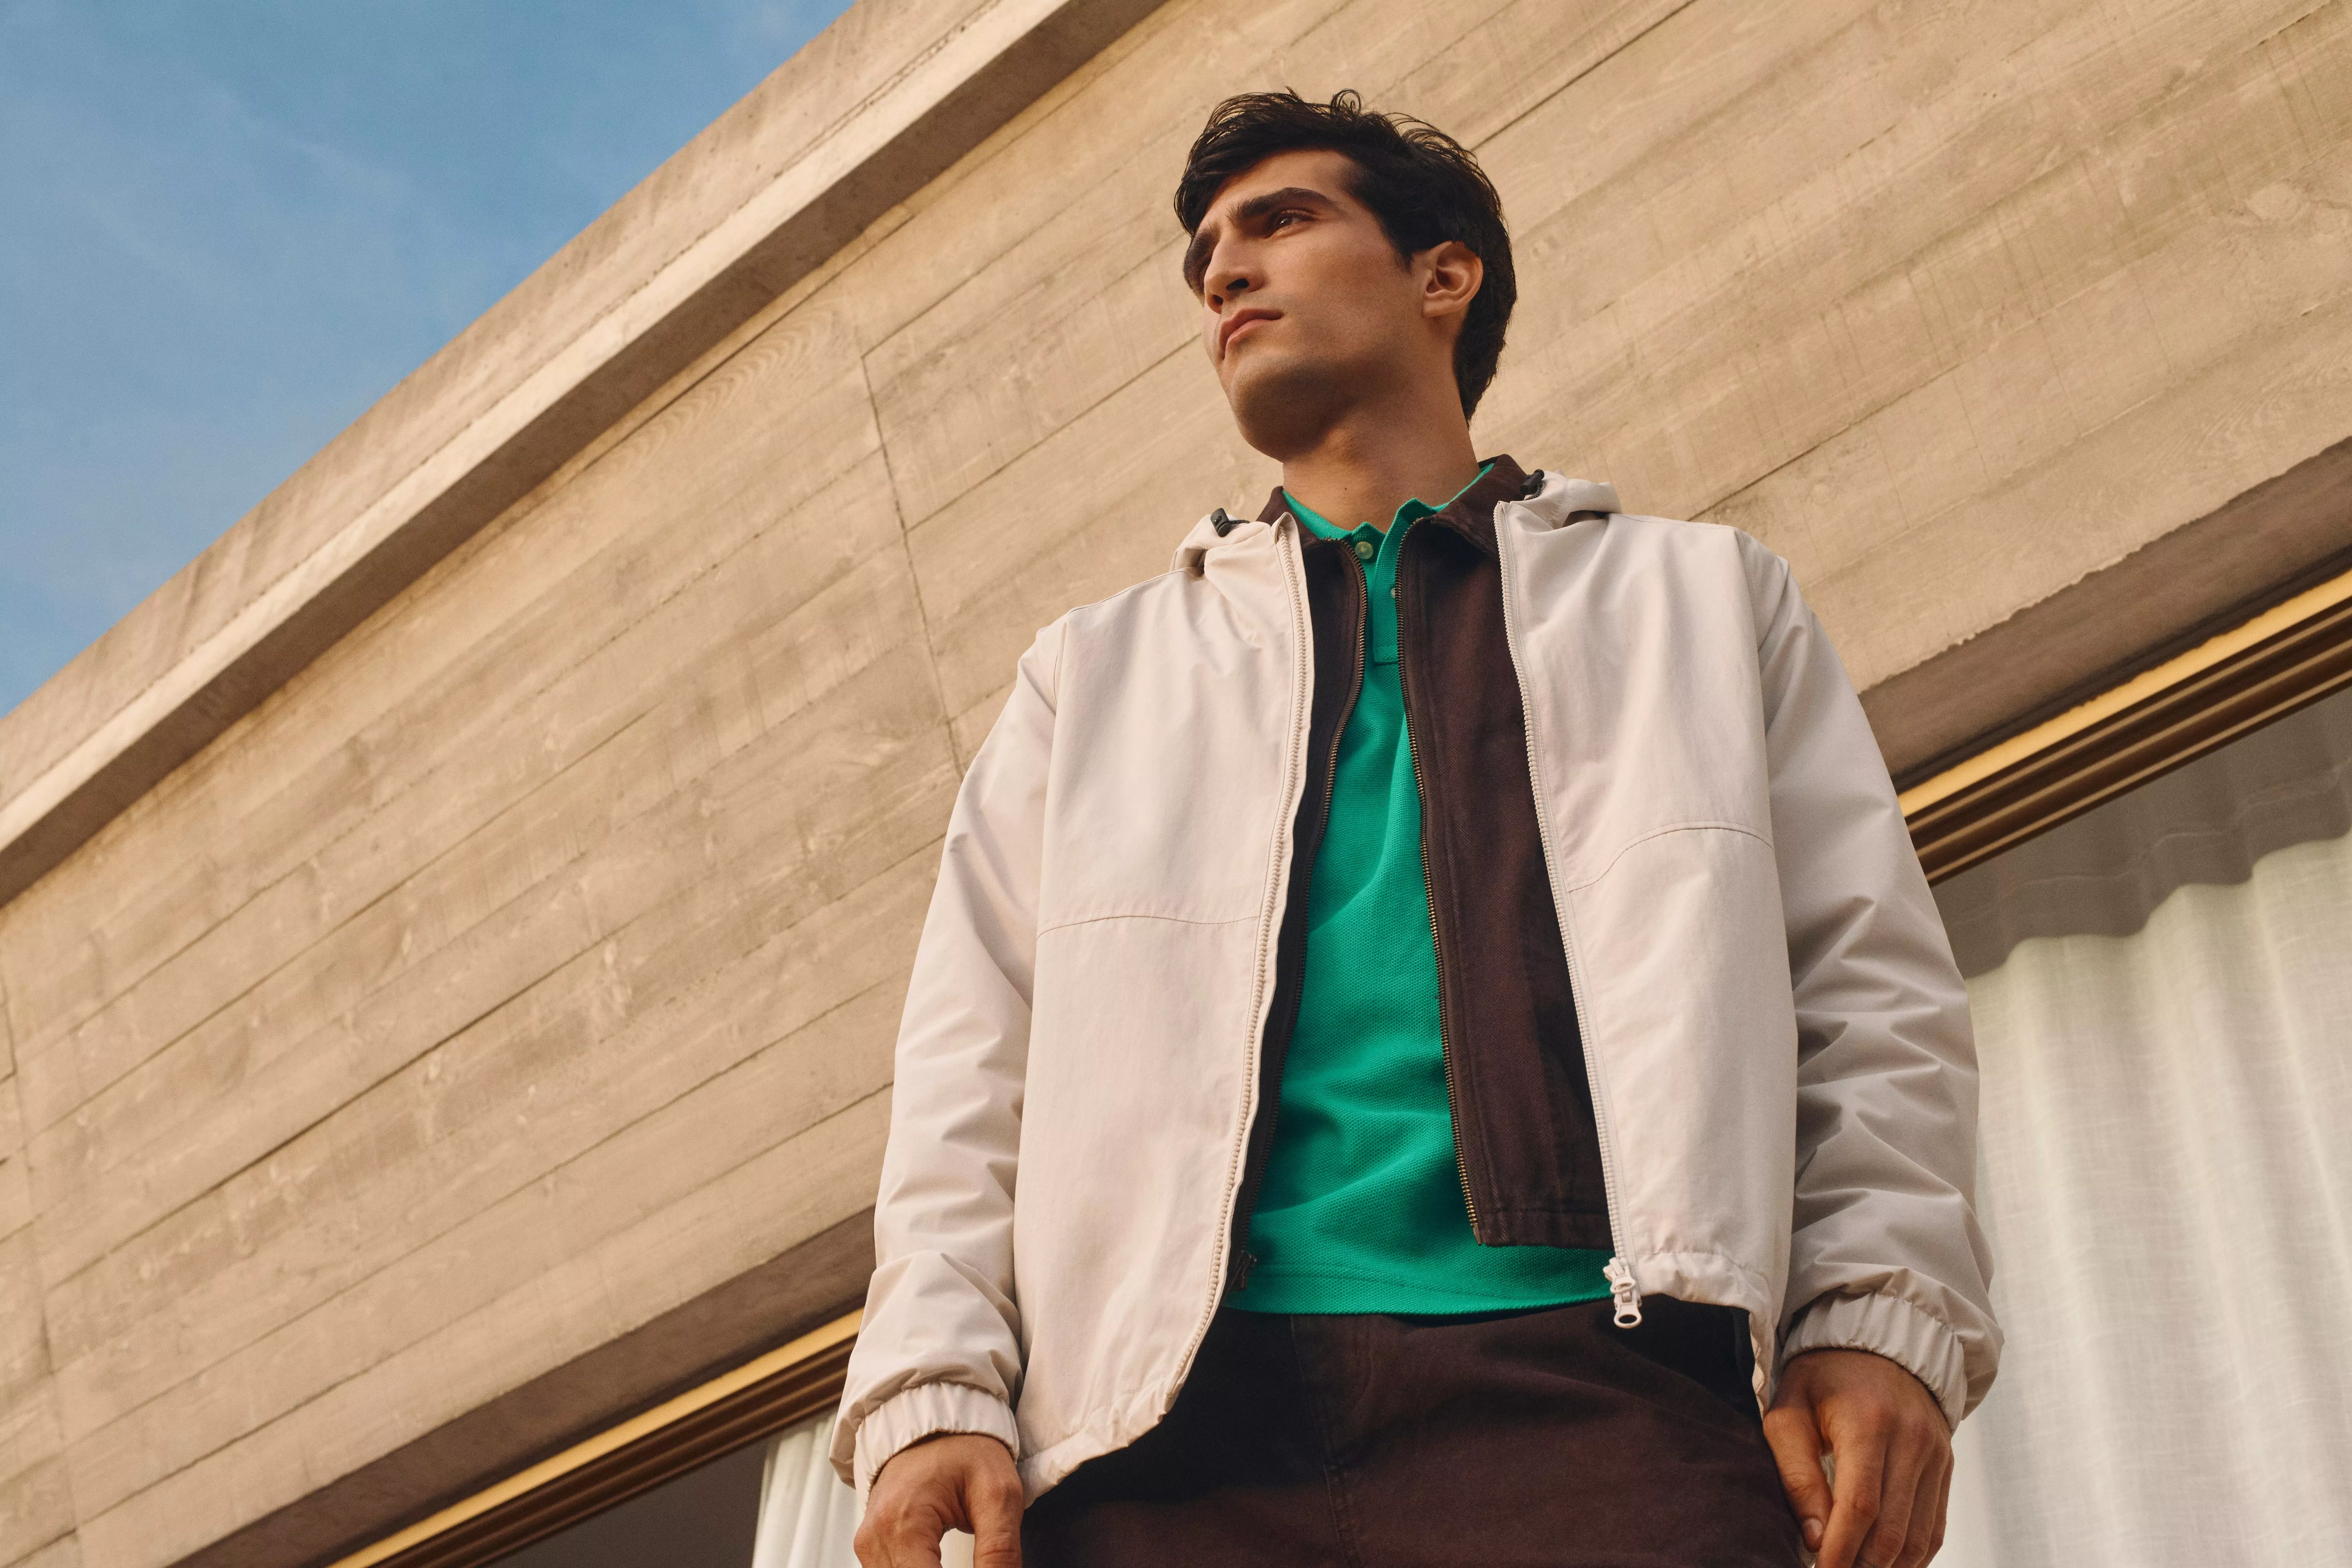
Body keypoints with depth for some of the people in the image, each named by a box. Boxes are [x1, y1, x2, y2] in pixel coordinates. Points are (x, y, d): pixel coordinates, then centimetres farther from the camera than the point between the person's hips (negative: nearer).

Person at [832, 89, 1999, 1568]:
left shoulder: (1700, 597, 23)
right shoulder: (1096, 670, 26)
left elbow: (1870, 988, 12)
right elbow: (973, 1070, 16)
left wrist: (1881, 1316, -5)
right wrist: (934, 1387, -1)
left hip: (1606, 1381, -1)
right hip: (1178, 1421, 2)